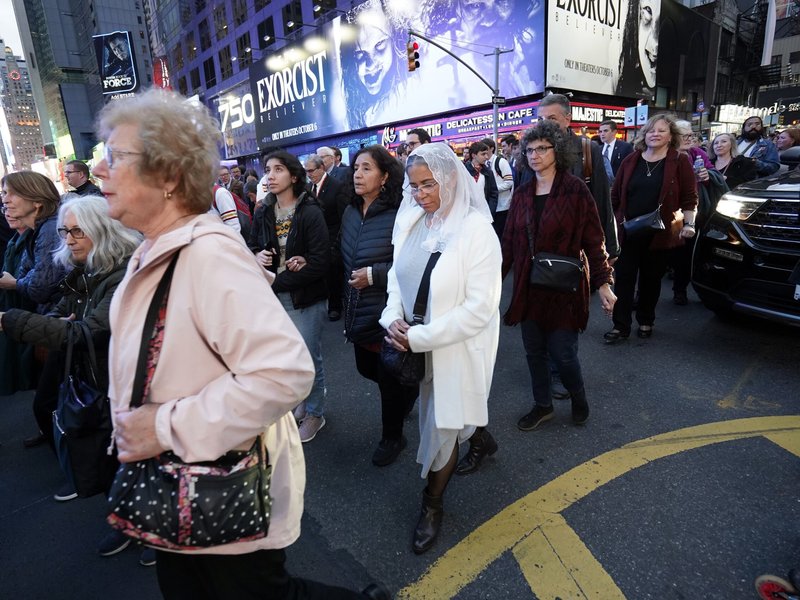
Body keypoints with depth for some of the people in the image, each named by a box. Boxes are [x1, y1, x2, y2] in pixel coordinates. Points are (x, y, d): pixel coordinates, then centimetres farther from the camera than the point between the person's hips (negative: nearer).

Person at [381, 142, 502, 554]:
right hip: (415, 346, 6)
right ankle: (480, 438, 59)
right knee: (436, 410, 26)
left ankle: (432, 505, 35)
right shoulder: (410, 219, -3)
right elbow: (397, 274, 7)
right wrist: (393, 318, -11)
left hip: (456, 347, -6)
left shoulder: (475, 228, -20)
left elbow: (480, 307, -23)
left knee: (441, 424, 9)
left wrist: (420, 337, -24)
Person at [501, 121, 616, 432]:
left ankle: (578, 397, 33)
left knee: (561, 352, 1)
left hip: (563, 287, -4)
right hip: (528, 287, 4)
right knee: (534, 351, 12)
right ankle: (543, 406, 33)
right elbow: (509, 242, 7)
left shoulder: (575, 190, -7)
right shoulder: (522, 194, 5)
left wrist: (603, 283, -10)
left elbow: (593, 241, -6)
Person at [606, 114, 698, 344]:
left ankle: (646, 321, 27)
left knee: (651, 279, 10)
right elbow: (616, 196, 8)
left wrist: (689, 224, -11)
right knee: (623, 278, -1)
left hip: (660, 233, -1)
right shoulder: (631, 161, 6)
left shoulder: (680, 161, -1)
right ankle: (621, 326, 6)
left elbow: (689, 198, 0)